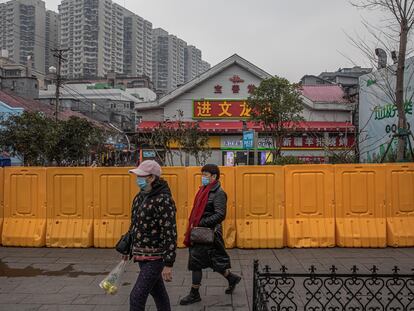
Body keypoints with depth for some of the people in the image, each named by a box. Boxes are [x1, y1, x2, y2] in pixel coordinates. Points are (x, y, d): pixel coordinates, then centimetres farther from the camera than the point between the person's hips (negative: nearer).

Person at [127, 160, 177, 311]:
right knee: (158, 292, 20)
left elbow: (170, 234, -21)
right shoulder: (140, 197, 6)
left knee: (137, 297, -6)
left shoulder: (163, 200, -20)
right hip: (142, 256, 8)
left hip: (155, 257, -8)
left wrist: (168, 264, -21)